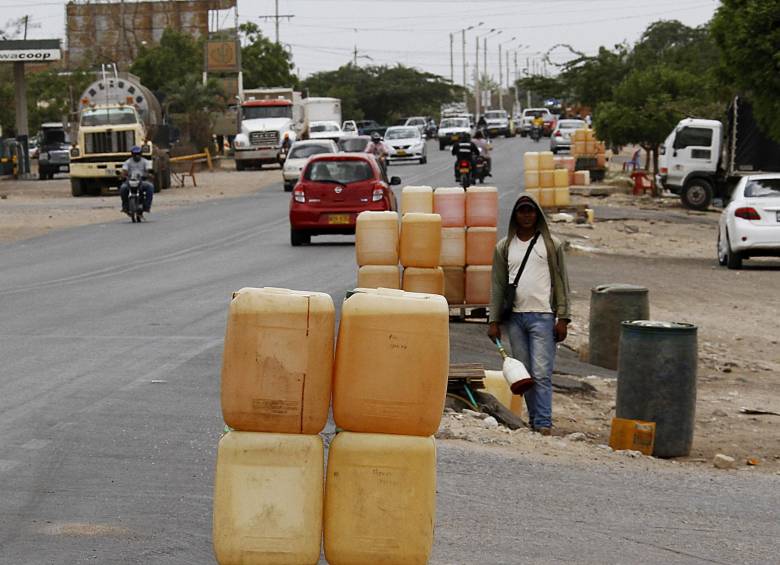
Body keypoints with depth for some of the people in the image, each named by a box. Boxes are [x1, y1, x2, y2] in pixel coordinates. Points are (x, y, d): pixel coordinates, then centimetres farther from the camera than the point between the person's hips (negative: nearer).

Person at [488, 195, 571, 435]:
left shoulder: (551, 245, 5)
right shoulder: (504, 247, 12)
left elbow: (561, 282, 3)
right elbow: (498, 285, 11)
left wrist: (562, 318, -4)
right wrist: (494, 321, 4)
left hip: (542, 316, -3)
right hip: (514, 317, 3)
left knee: (541, 374, -10)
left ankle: (543, 425, -11)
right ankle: (534, 419, 14)